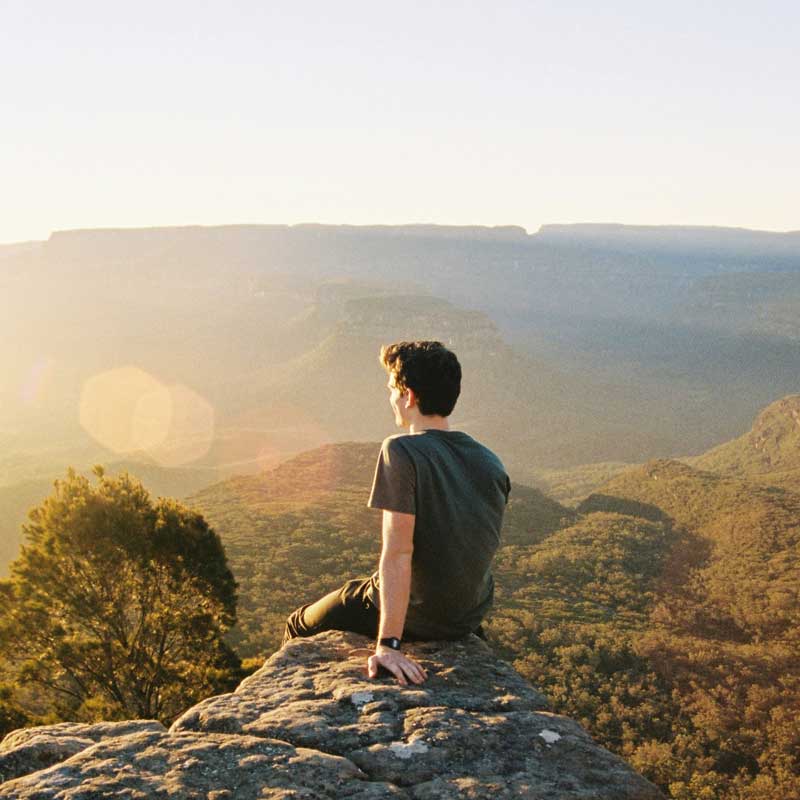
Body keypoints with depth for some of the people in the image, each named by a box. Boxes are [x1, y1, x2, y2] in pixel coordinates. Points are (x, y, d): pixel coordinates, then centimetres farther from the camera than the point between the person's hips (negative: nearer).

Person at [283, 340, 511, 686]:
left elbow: (397, 554, -27)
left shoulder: (403, 452, -23)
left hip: (417, 616, -7)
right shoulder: (491, 463, -1)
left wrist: (388, 644, -26)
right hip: (470, 619, 7)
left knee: (299, 627, 17)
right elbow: (479, 551, 9)